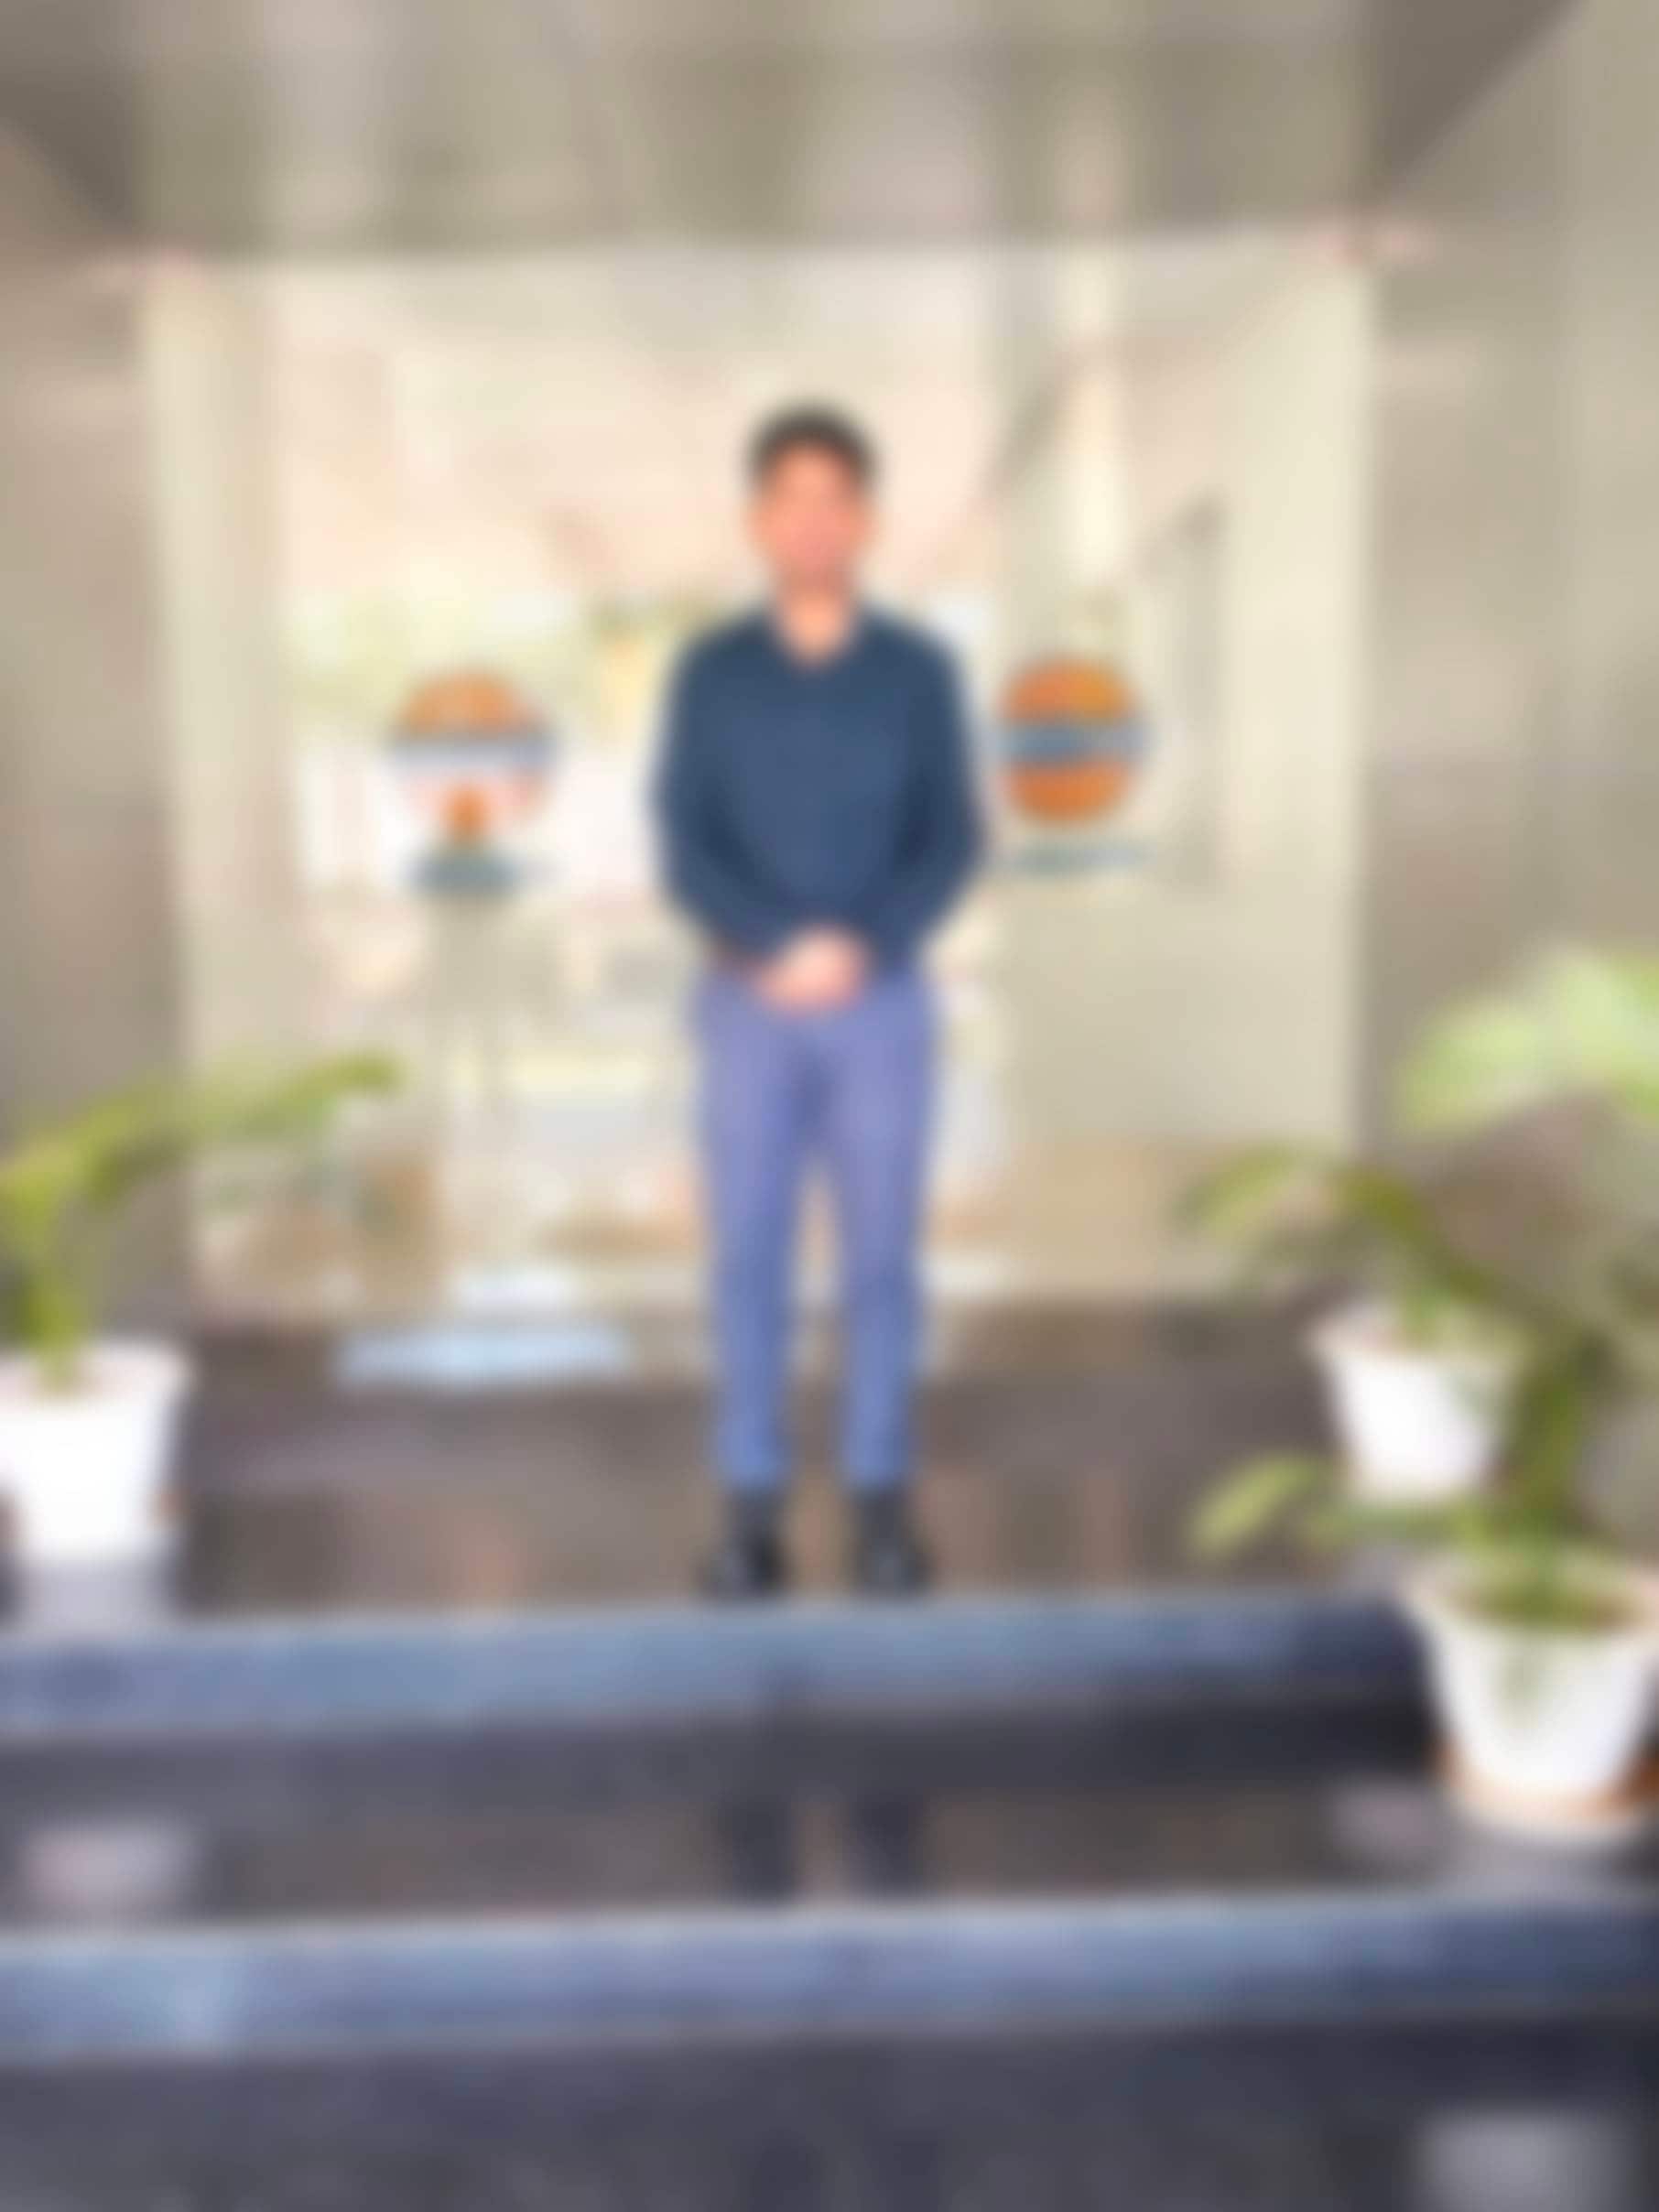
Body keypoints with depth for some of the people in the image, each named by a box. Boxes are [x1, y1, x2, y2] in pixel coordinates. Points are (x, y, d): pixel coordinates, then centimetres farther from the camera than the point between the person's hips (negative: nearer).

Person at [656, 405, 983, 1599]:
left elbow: (952, 844, -2)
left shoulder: (919, 671, 3)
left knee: (881, 1255, 5)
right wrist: (774, 947, -18)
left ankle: (882, 1498, 17)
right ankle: (753, 1504, 13)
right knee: (751, 1259, 3)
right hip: (747, 1006, 0)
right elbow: (685, 848, -2)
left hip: (885, 1005, 0)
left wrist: (861, 946, -18)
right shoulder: (710, 672, 3)